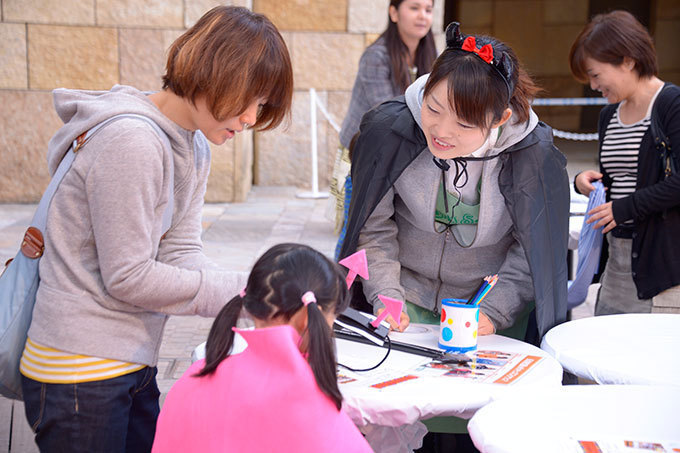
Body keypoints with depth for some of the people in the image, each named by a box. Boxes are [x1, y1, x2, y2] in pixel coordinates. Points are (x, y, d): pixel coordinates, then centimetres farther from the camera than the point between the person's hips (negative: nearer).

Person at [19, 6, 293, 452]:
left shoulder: (194, 148, 9)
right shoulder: (129, 140, -22)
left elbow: (180, 253, -1)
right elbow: (128, 278, -21)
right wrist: (245, 292, -17)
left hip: (133, 367, 9)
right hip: (79, 375, -9)